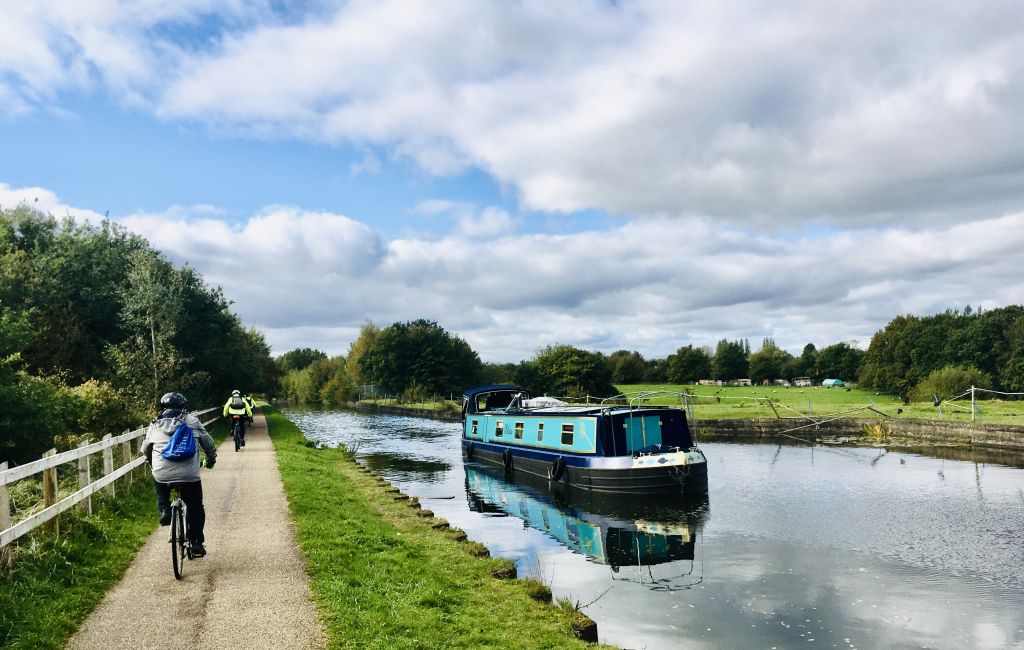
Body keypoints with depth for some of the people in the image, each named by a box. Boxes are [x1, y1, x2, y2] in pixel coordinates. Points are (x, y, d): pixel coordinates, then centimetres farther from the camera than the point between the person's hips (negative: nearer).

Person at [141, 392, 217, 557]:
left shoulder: (155, 425, 14)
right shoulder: (192, 421, 9)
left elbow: (145, 449, 26)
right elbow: (208, 443, 15)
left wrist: (152, 463, 46)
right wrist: (211, 460, 34)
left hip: (162, 475, 1)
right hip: (189, 475, -1)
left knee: (158, 482, 38)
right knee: (196, 509, 17)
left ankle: (164, 510, 19)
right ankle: (197, 543, 15)